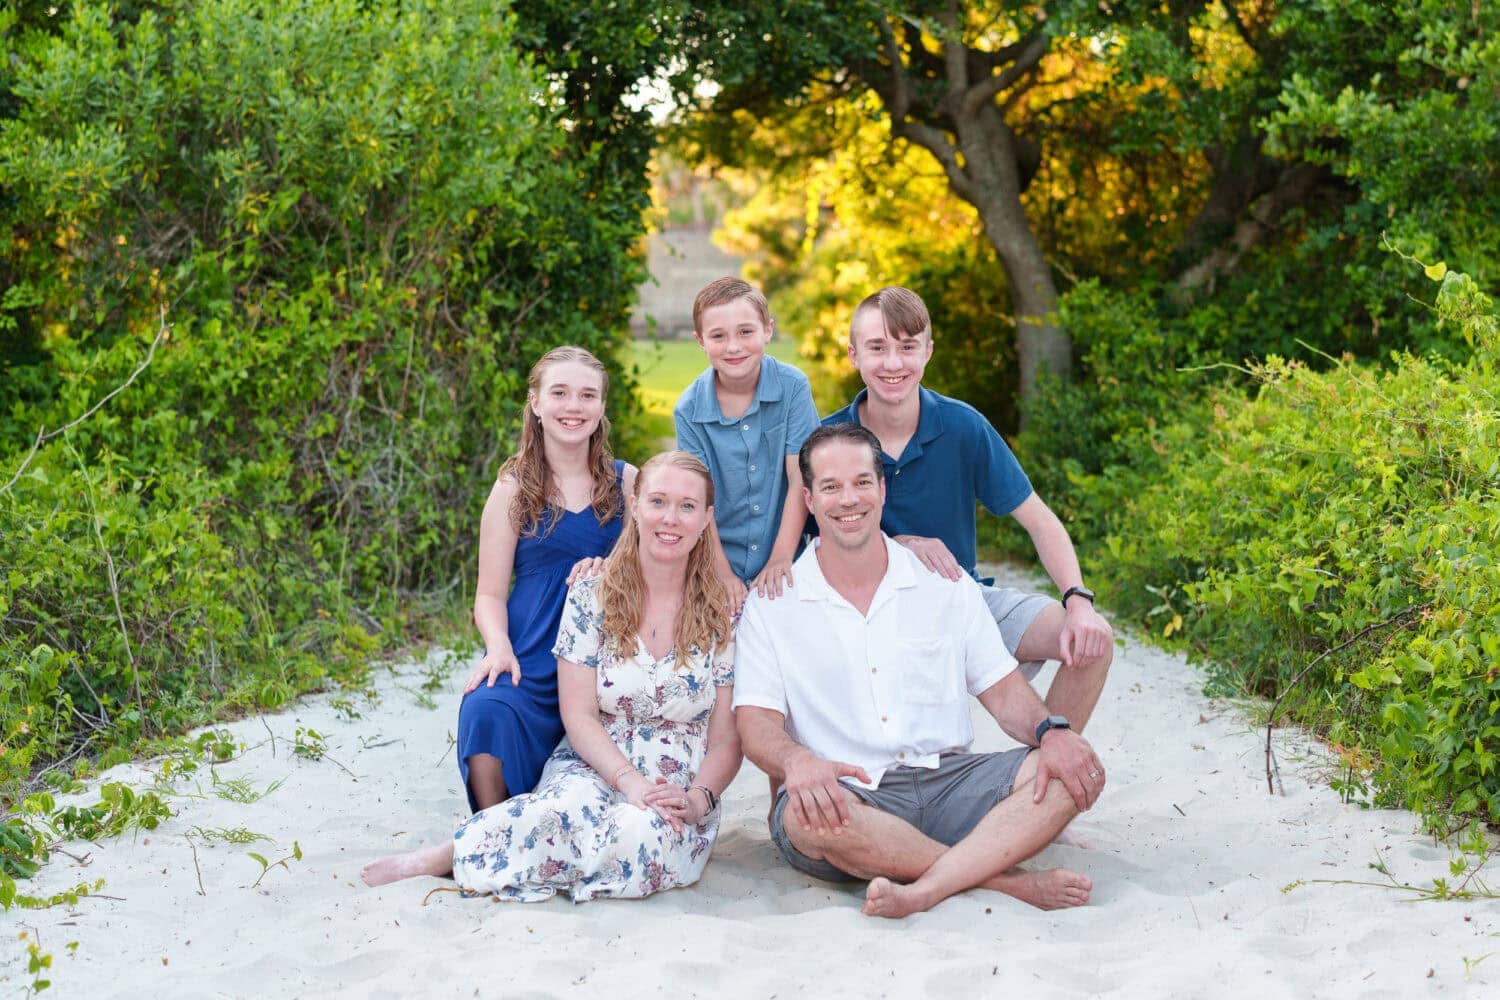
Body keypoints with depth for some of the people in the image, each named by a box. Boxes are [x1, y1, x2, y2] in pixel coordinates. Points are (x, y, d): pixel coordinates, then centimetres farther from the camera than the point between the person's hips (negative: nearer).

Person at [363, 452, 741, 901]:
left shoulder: (724, 612, 2)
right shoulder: (592, 594, 1)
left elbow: (727, 736, 1)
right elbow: (578, 716, -4)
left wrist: (698, 798, -18)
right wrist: (631, 781, -19)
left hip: (683, 793, 1)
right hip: (591, 769, -1)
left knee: (642, 831, -37)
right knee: (569, 808, -39)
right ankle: (443, 855, -20)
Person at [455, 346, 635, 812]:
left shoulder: (626, 482, 9)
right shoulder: (514, 487, 6)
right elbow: (490, 594, 5)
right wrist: (499, 648, -15)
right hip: (531, 663, -1)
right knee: (486, 711, -33)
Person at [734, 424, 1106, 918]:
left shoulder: (944, 582, 12)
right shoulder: (770, 603, 4)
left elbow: (1001, 689, 11)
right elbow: (755, 719, -4)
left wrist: (1049, 730, -13)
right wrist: (797, 761, -28)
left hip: (947, 779, 3)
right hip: (847, 795, -3)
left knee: (1076, 771, -20)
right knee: (807, 815, -38)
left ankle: (923, 891, -35)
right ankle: (1012, 881, -26)